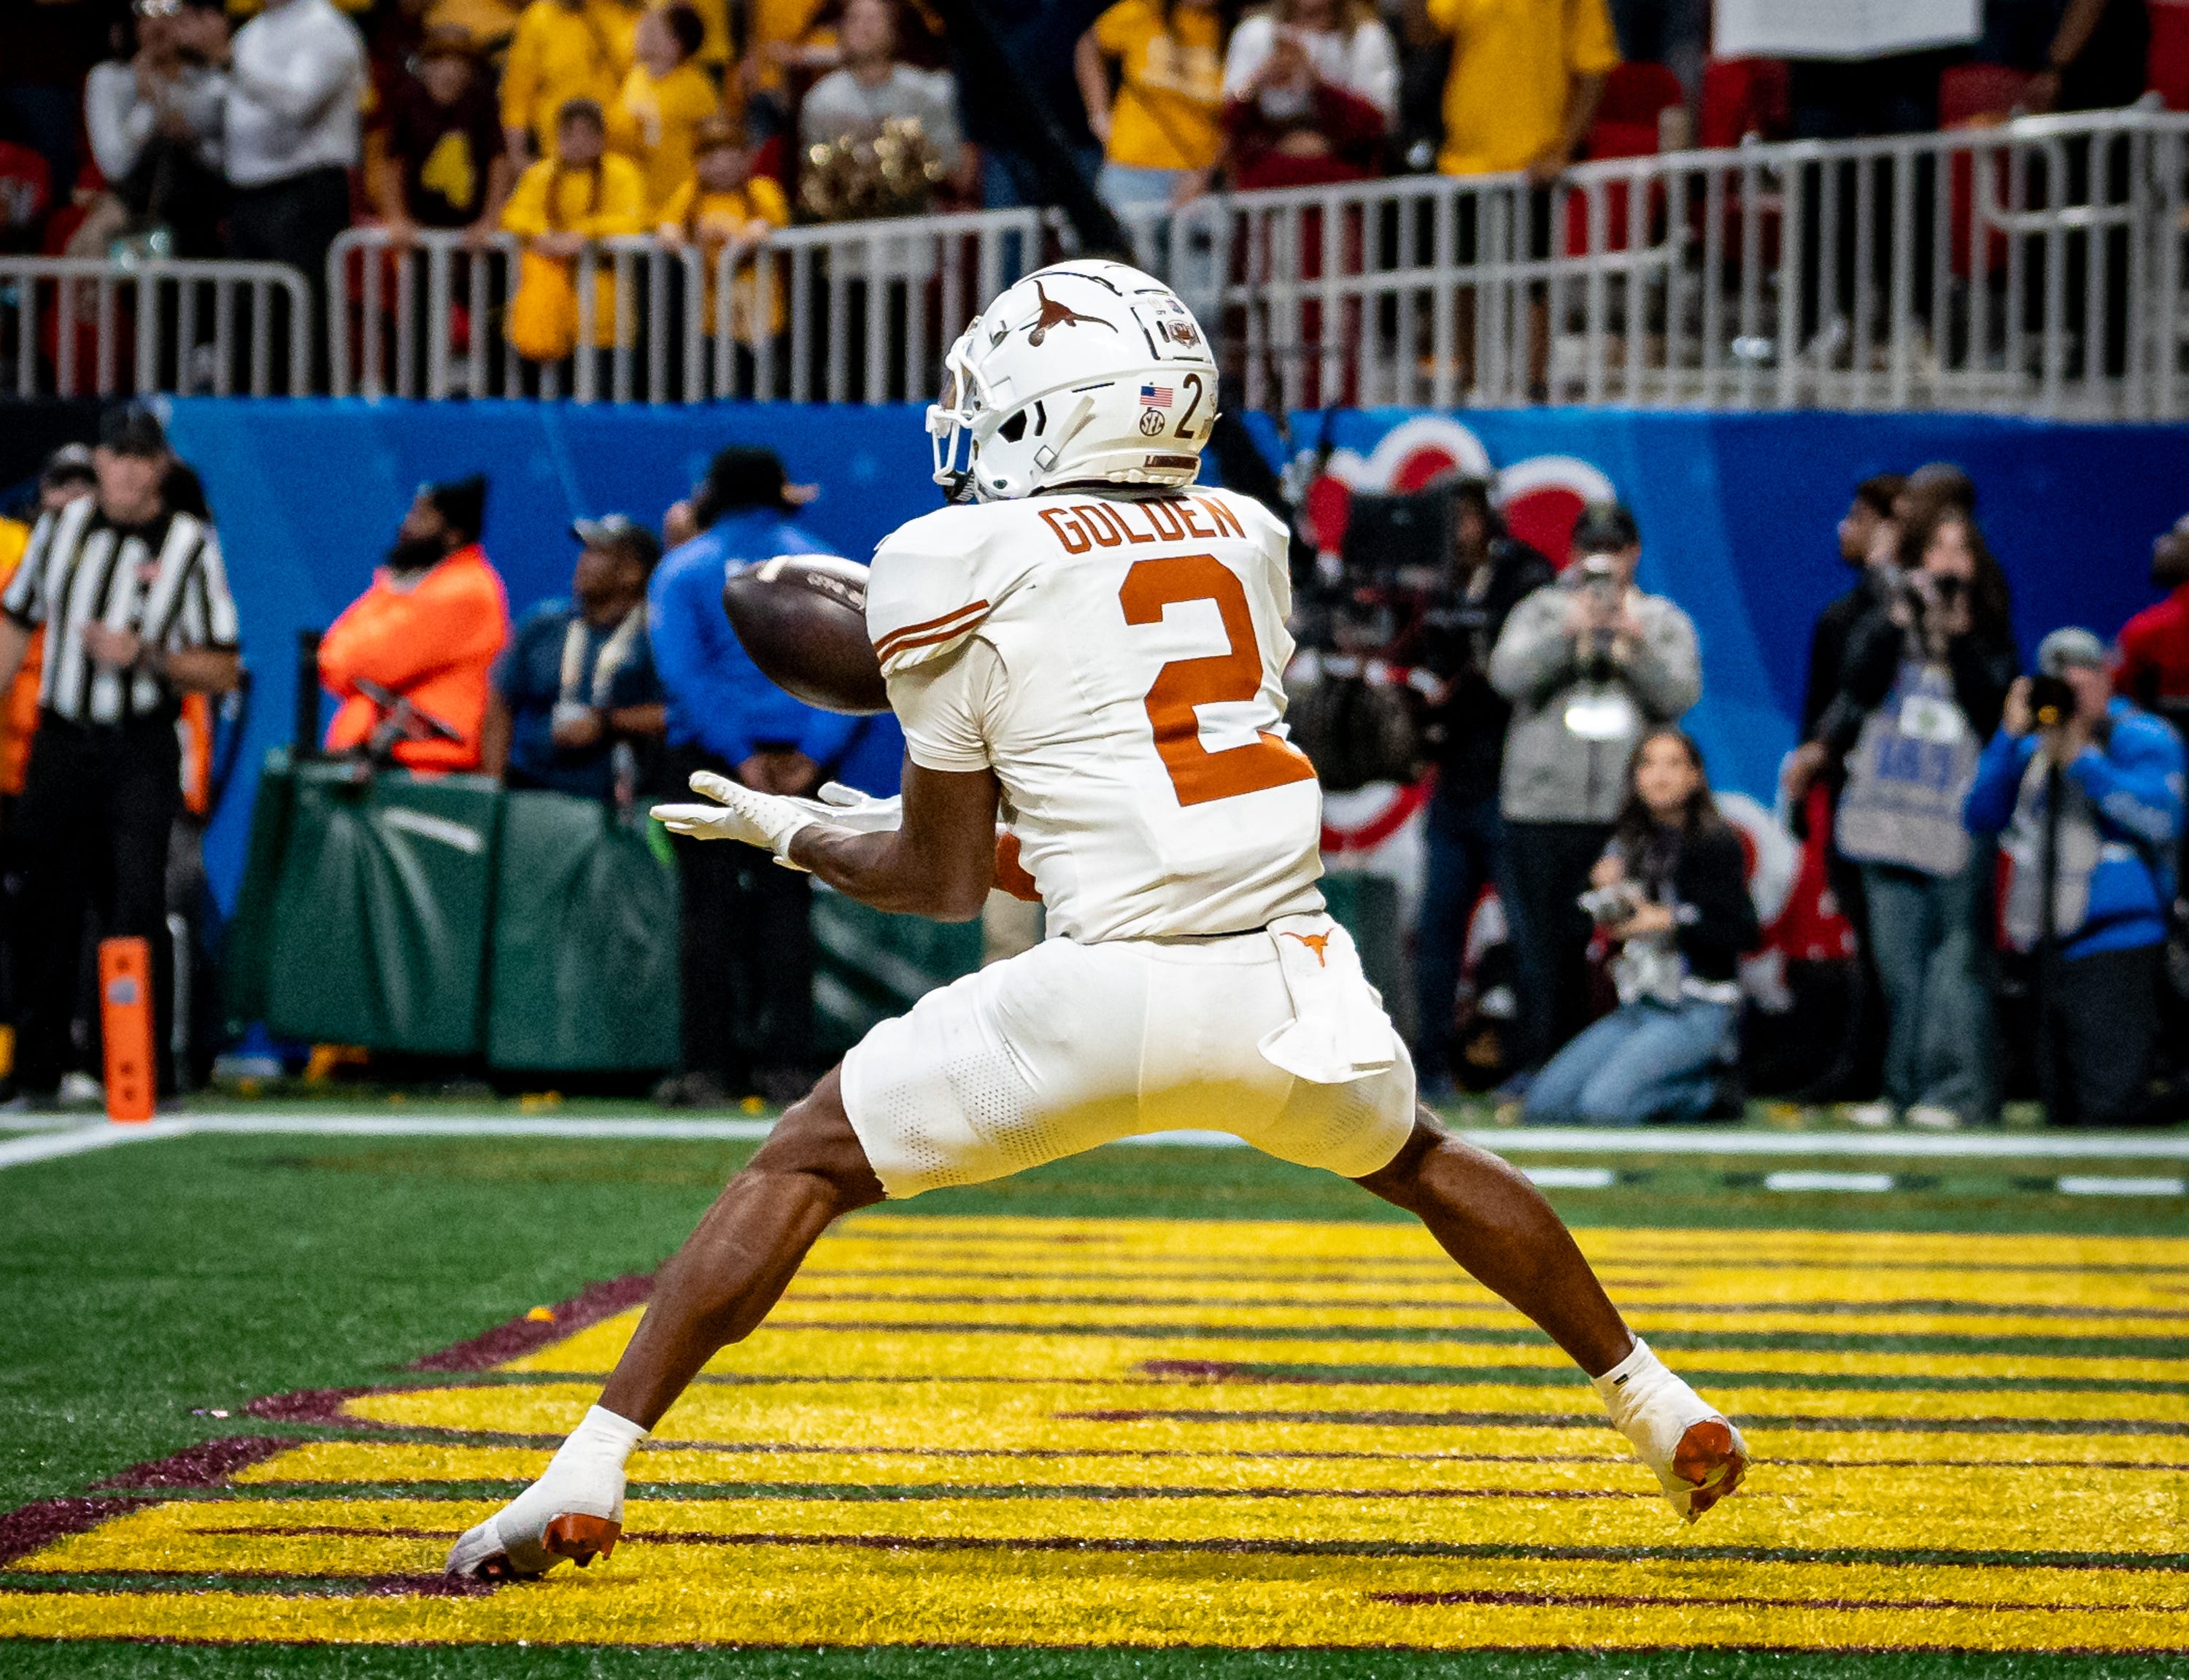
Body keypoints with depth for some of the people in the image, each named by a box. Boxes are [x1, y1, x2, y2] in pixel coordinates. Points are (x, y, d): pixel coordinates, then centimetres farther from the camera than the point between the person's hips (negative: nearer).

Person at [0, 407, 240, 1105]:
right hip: (59, 743, 3)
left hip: (142, 751, -3)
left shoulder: (190, 546, -1)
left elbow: (222, 670, -2)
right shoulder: (60, 528, 8)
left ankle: (146, 1073, -9)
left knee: (137, 908, -12)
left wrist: (146, 656, -17)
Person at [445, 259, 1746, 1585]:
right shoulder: (1249, 541, 18)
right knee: (1414, 1158, 35)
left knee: (806, 1166, 8)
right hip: (1296, 970, 5)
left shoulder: (972, 565, 3)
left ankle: (590, 1470, -1)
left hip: (1111, 990, -5)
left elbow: (946, 882, 8)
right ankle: (1661, 1409, 42)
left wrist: (790, 833, 27)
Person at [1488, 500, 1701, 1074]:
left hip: (1628, 812, 0)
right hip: (1543, 807, 0)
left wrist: (1636, 645, -15)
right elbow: (1507, 674, -4)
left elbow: (1681, 694, -1)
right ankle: (1537, 1071, 4)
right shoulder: (1540, 612, 13)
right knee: (1545, 948, -1)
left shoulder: (1665, 622, 14)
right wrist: (1569, 632, -16)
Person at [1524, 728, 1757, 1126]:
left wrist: (1671, 921, -17)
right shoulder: (1630, 844, 11)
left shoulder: (1715, 844, -7)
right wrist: (1604, 894, -4)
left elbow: (1745, 934, -13)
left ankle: (1699, 1091, 1)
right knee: (1545, 1104, -4)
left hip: (1698, 1013, -7)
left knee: (1602, 1106, -26)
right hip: (1636, 1008, 7)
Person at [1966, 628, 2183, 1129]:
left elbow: (2160, 818, -19)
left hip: (2115, 948, -7)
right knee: (2062, 1113, 11)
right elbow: (1982, 815, 9)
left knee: (2108, 1107, -14)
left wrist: (2082, 760, -18)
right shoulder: (2035, 746, 16)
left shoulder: (2140, 738, -3)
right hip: (2053, 950, 7)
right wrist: (2011, 735, -1)